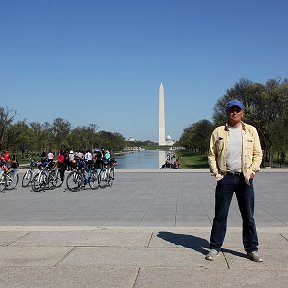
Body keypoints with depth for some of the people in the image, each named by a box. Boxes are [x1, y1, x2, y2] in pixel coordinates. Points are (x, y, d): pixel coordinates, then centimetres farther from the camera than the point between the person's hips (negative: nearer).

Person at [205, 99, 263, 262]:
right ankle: (215, 247, 15)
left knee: (248, 216, 6)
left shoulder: (251, 131, 8)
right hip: (225, 177, 0)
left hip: (245, 178, 1)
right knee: (220, 215, 4)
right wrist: (215, 172, -5)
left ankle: (252, 249, 18)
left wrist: (253, 170, -6)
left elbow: (258, 153, 8)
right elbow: (212, 154, 6)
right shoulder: (218, 132, 6)